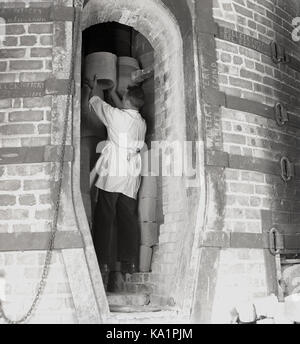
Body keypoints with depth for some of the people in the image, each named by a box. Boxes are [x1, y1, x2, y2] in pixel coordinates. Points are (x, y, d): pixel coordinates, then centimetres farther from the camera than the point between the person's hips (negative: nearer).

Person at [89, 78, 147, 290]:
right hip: (131, 178, 5)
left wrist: (95, 88, 32)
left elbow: (95, 102, 11)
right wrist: (111, 91, 41)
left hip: (112, 175, -5)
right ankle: (131, 264, 12)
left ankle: (104, 266, -3)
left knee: (105, 220, -2)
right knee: (128, 221, 8)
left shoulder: (115, 115, -6)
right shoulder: (142, 123, 10)